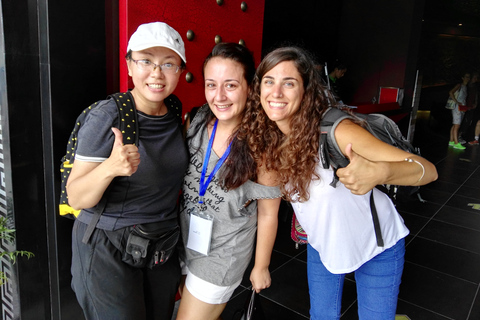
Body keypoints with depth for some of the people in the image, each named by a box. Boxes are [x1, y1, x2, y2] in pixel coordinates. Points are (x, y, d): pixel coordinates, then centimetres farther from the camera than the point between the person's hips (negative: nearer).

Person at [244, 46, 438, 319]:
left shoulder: (335, 132, -33)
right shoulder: (266, 138, -15)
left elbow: (427, 170, -32)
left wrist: (380, 172, -51)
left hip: (376, 246, -4)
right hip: (322, 244, 4)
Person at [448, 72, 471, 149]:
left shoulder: (466, 88, 20)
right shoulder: (459, 85, -2)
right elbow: (450, 92, -14)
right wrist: (457, 102, -18)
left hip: (462, 108, 8)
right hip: (457, 108, -8)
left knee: (455, 126, 7)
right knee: (457, 125, -13)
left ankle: (451, 142, 9)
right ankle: (456, 143, -17)